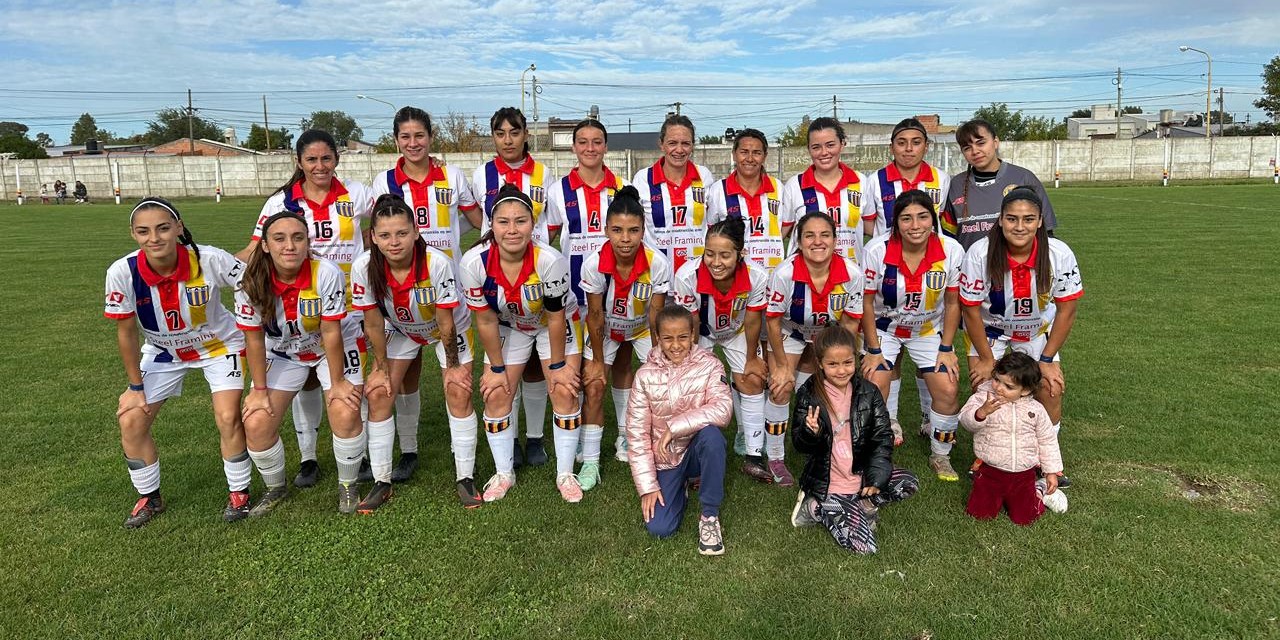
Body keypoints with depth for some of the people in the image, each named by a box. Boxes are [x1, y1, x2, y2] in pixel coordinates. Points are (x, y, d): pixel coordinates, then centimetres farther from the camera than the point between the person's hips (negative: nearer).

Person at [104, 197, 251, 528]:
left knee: (228, 417, -15)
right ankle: (149, 498, 21)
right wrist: (135, 386, -5)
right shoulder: (123, 272, -25)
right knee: (131, 421, -2)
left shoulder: (210, 260, -32)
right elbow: (126, 331, -11)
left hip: (219, 344, -2)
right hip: (163, 350, 3)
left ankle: (239, 493, 9)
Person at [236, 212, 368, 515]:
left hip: (333, 349, -2)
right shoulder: (252, 282, -23)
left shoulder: (327, 273, -30)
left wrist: (337, 382, -16)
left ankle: (348, 484, 7)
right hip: (282, 352, 2)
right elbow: (254, 339, -13)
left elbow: (331, 332, -23)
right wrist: (259, 389, -8)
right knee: (256, 424, -8)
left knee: (345, 414, -20)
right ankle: (276, 487, 22)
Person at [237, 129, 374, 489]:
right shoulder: (281, 202, -1)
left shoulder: (355, 195, -1)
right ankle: (307, 459, 22)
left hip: (348, 302, -1)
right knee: (306, 379, 7)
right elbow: (254, 251, -4)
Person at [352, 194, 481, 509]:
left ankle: (465, 479, 3)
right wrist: (382, 367, -8)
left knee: (458, 393, -13)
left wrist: (453, 365, -14)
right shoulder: (364, 267, -28)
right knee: (379, 394, -7)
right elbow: (373, 323, -15)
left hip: (450, 330, -2)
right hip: (401, 331, 3)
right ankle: (382, 482, 8)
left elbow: (446, 323, -25)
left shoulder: (437, 263, -36)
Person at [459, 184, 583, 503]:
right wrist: (497, 367, -9)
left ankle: (565, 474, 10)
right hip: (507, 327, 2)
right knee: (496, 394, -2)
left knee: (564, 391, -8)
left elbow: (555, 317, -22)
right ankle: (503, 473, 18)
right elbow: (485, 320, -17)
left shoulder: (550, 261, -36)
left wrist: (558, 364, -13)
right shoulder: (474, 262, -30)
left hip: (556, 324, -2)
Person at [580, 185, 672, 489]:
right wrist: (596, 360, -10)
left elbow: (656, 316, -21)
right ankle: (590, 461, 3)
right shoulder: (594, 263, -32)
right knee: (593, 386, -9)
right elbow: (595, 315, -19)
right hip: (605, 328, -1)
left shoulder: (658, 263, -32)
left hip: (642, 327, 1)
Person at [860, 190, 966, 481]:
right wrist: (874, 350, -11)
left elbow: (952, 303, -5)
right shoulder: (876, 250, -24)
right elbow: (866, 302, -13)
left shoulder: (952, 251, -19)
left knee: (948, 391, -7)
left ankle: (940, 457, 18)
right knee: (875, 389, -15)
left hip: (928, 329, 2)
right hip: (884, 328, -1)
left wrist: (946, 348, -5)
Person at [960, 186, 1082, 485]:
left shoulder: (1059, 254, -24)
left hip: (1038, 332, 2)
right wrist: (986, 359, -12)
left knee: (1050, 389, -7)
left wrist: (1047, 359, -11)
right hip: (989, 330, -1)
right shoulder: (980, 253, -29)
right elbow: (971, 310, -18)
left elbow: (1066, 310, -13)